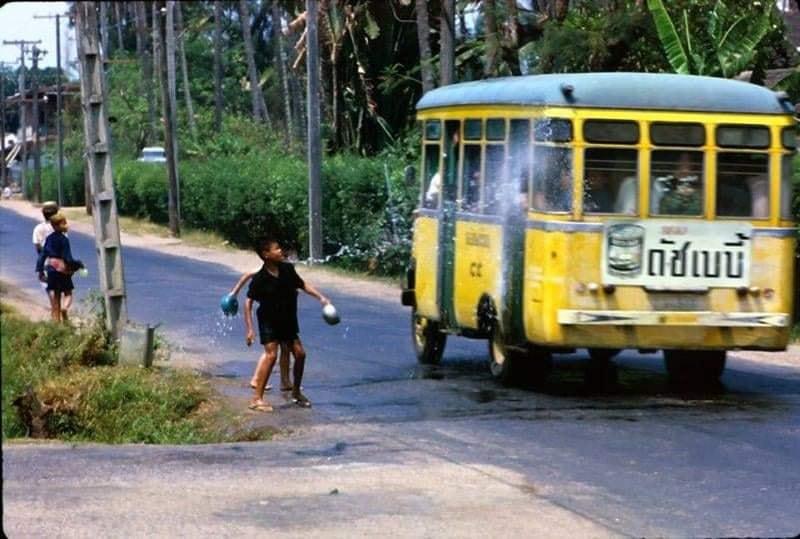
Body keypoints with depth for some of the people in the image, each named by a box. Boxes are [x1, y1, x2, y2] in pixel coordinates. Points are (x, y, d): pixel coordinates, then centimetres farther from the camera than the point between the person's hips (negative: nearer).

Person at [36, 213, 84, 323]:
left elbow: (42, 254, 6)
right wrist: (78, 264, 0)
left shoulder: (49, 238, 4)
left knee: (54, 296, 11)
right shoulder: (63, 239, -14)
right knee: (68, 293, 8)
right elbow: (68, 258, -16)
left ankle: (56, 321, 10)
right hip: (62, 269, -5)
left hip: (51, 269, 5)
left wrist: (40, 271, 12)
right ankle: (65, 308, -23)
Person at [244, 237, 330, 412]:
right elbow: (249, 302, -16)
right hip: (269, 321, -6)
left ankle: (296, 392, 24)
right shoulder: (260, 278, -21)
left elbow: (302, 284, 9)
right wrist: (249, 329, -20)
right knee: (271, 354, -17)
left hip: (288, 320, 6)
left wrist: (320, 297, 0)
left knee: (300, 353, 4)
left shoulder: (287, 269, -7)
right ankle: (257, 399, -13)